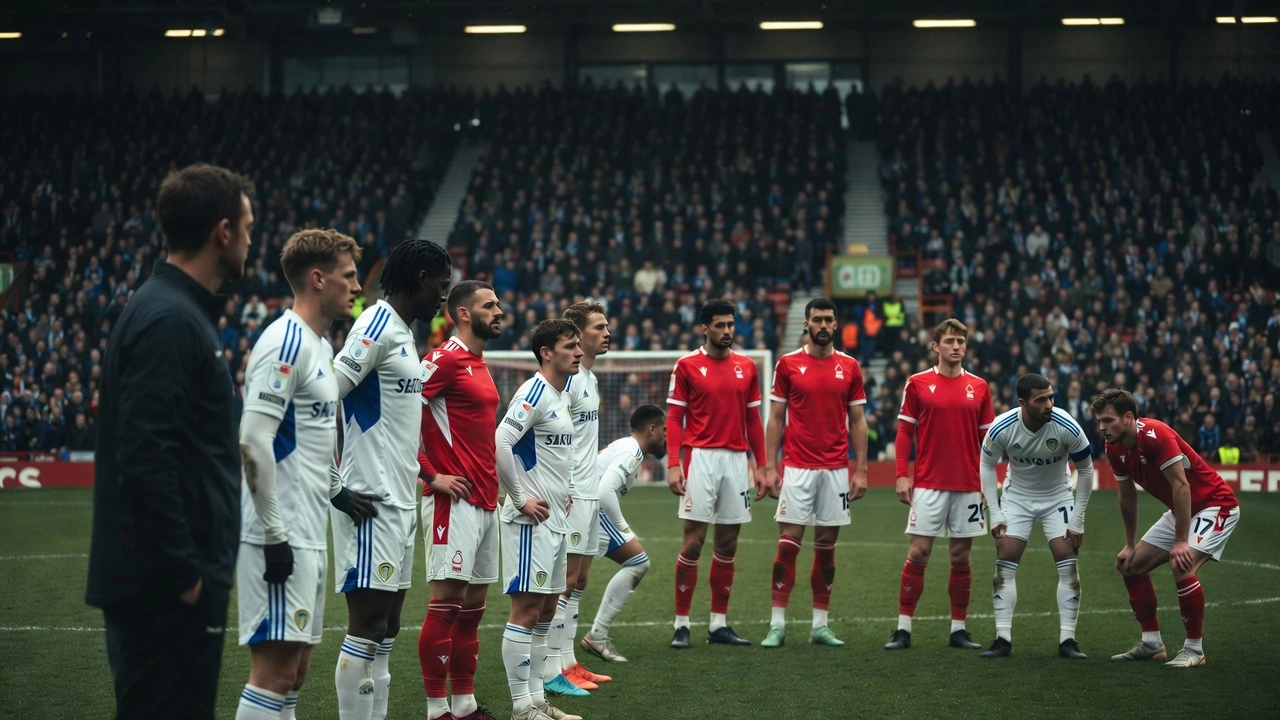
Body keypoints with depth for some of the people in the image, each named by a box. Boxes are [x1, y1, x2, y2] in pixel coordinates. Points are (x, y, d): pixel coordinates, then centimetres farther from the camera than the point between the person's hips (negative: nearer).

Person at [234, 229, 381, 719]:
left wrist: (336, 493, 13)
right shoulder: (286, 343, -14)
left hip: (307, 534, 10)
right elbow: (252, 441, -20)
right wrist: (274, 535, -20)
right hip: (282, 539, -10)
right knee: (276, 668, -9)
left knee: (296, 667, 12)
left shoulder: (319, 346, 16)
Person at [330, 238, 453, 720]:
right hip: (374, 501, -10)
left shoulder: (401, 333, 17)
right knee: (367, 627, -7)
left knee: (385, 630, 11)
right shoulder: (378, 326, -12)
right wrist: (341, 487, -17)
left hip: (399, 501, 10)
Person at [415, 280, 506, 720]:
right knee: (447, 600, -8)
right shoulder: (445, 360, -11)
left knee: (473, 605, 11)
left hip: (484, 502, 9)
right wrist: (431, 475, -16)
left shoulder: (479, 364, 17)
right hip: (455, 500, -9)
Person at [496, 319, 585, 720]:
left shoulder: (562, 395, 14)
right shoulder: (534, 393, -14)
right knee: (527, 609, -6)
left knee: (546, 611, 12)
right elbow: (499, 443, -24)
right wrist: (521, 499, -18)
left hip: (556, 520, 9)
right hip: (531, 521, -9)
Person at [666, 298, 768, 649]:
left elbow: (753, 419, 13)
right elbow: (674, 418, -2)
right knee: (693, 541, -5)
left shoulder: (746, 366, 10)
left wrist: (761, 465, 8)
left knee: (728, 543, 7)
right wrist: (673, 465, -11)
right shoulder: (687, 365, -1)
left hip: (737, 459, 4)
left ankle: (719, 624, 13)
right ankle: (682, 624, 1)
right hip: (701, 458, -4)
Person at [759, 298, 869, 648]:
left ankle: (820, 625, 11)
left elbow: (857, 422, 8)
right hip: (797, 468, -2)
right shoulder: (788, 364, 2)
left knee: (826, 546, 5)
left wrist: (861, 470, 2)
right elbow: (776, 419, 4)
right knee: (788, 543, -5)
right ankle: (777, 625, -1)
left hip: (836, 469, 2)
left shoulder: (849, 367, 6)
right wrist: (770, 466, -3)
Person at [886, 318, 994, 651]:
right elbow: (905, 431, 1)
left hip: (968, 485, 2)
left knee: (961, 557, 6)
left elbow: (986, 436, 10)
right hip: (928, 484, -2)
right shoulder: (918, 383, 1)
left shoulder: (979, 387, 7)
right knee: (917, 554, -4)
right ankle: (903, 629, 1)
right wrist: (902, 475, -7)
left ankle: (958, 629, 13)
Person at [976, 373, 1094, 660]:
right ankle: (1003, 639, -2)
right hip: (1017, 496, 1)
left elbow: (1086, 471, -12)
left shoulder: (1067, 427, -27)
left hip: (1058, 498, 0)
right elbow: (987, 465, -5)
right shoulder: (1002, 427, -25)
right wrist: (995, 514, -7)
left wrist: (1077, 521, -10)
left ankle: (1067, 640, -4)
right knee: (1005, 563, -7)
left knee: (1067, 564, -10)